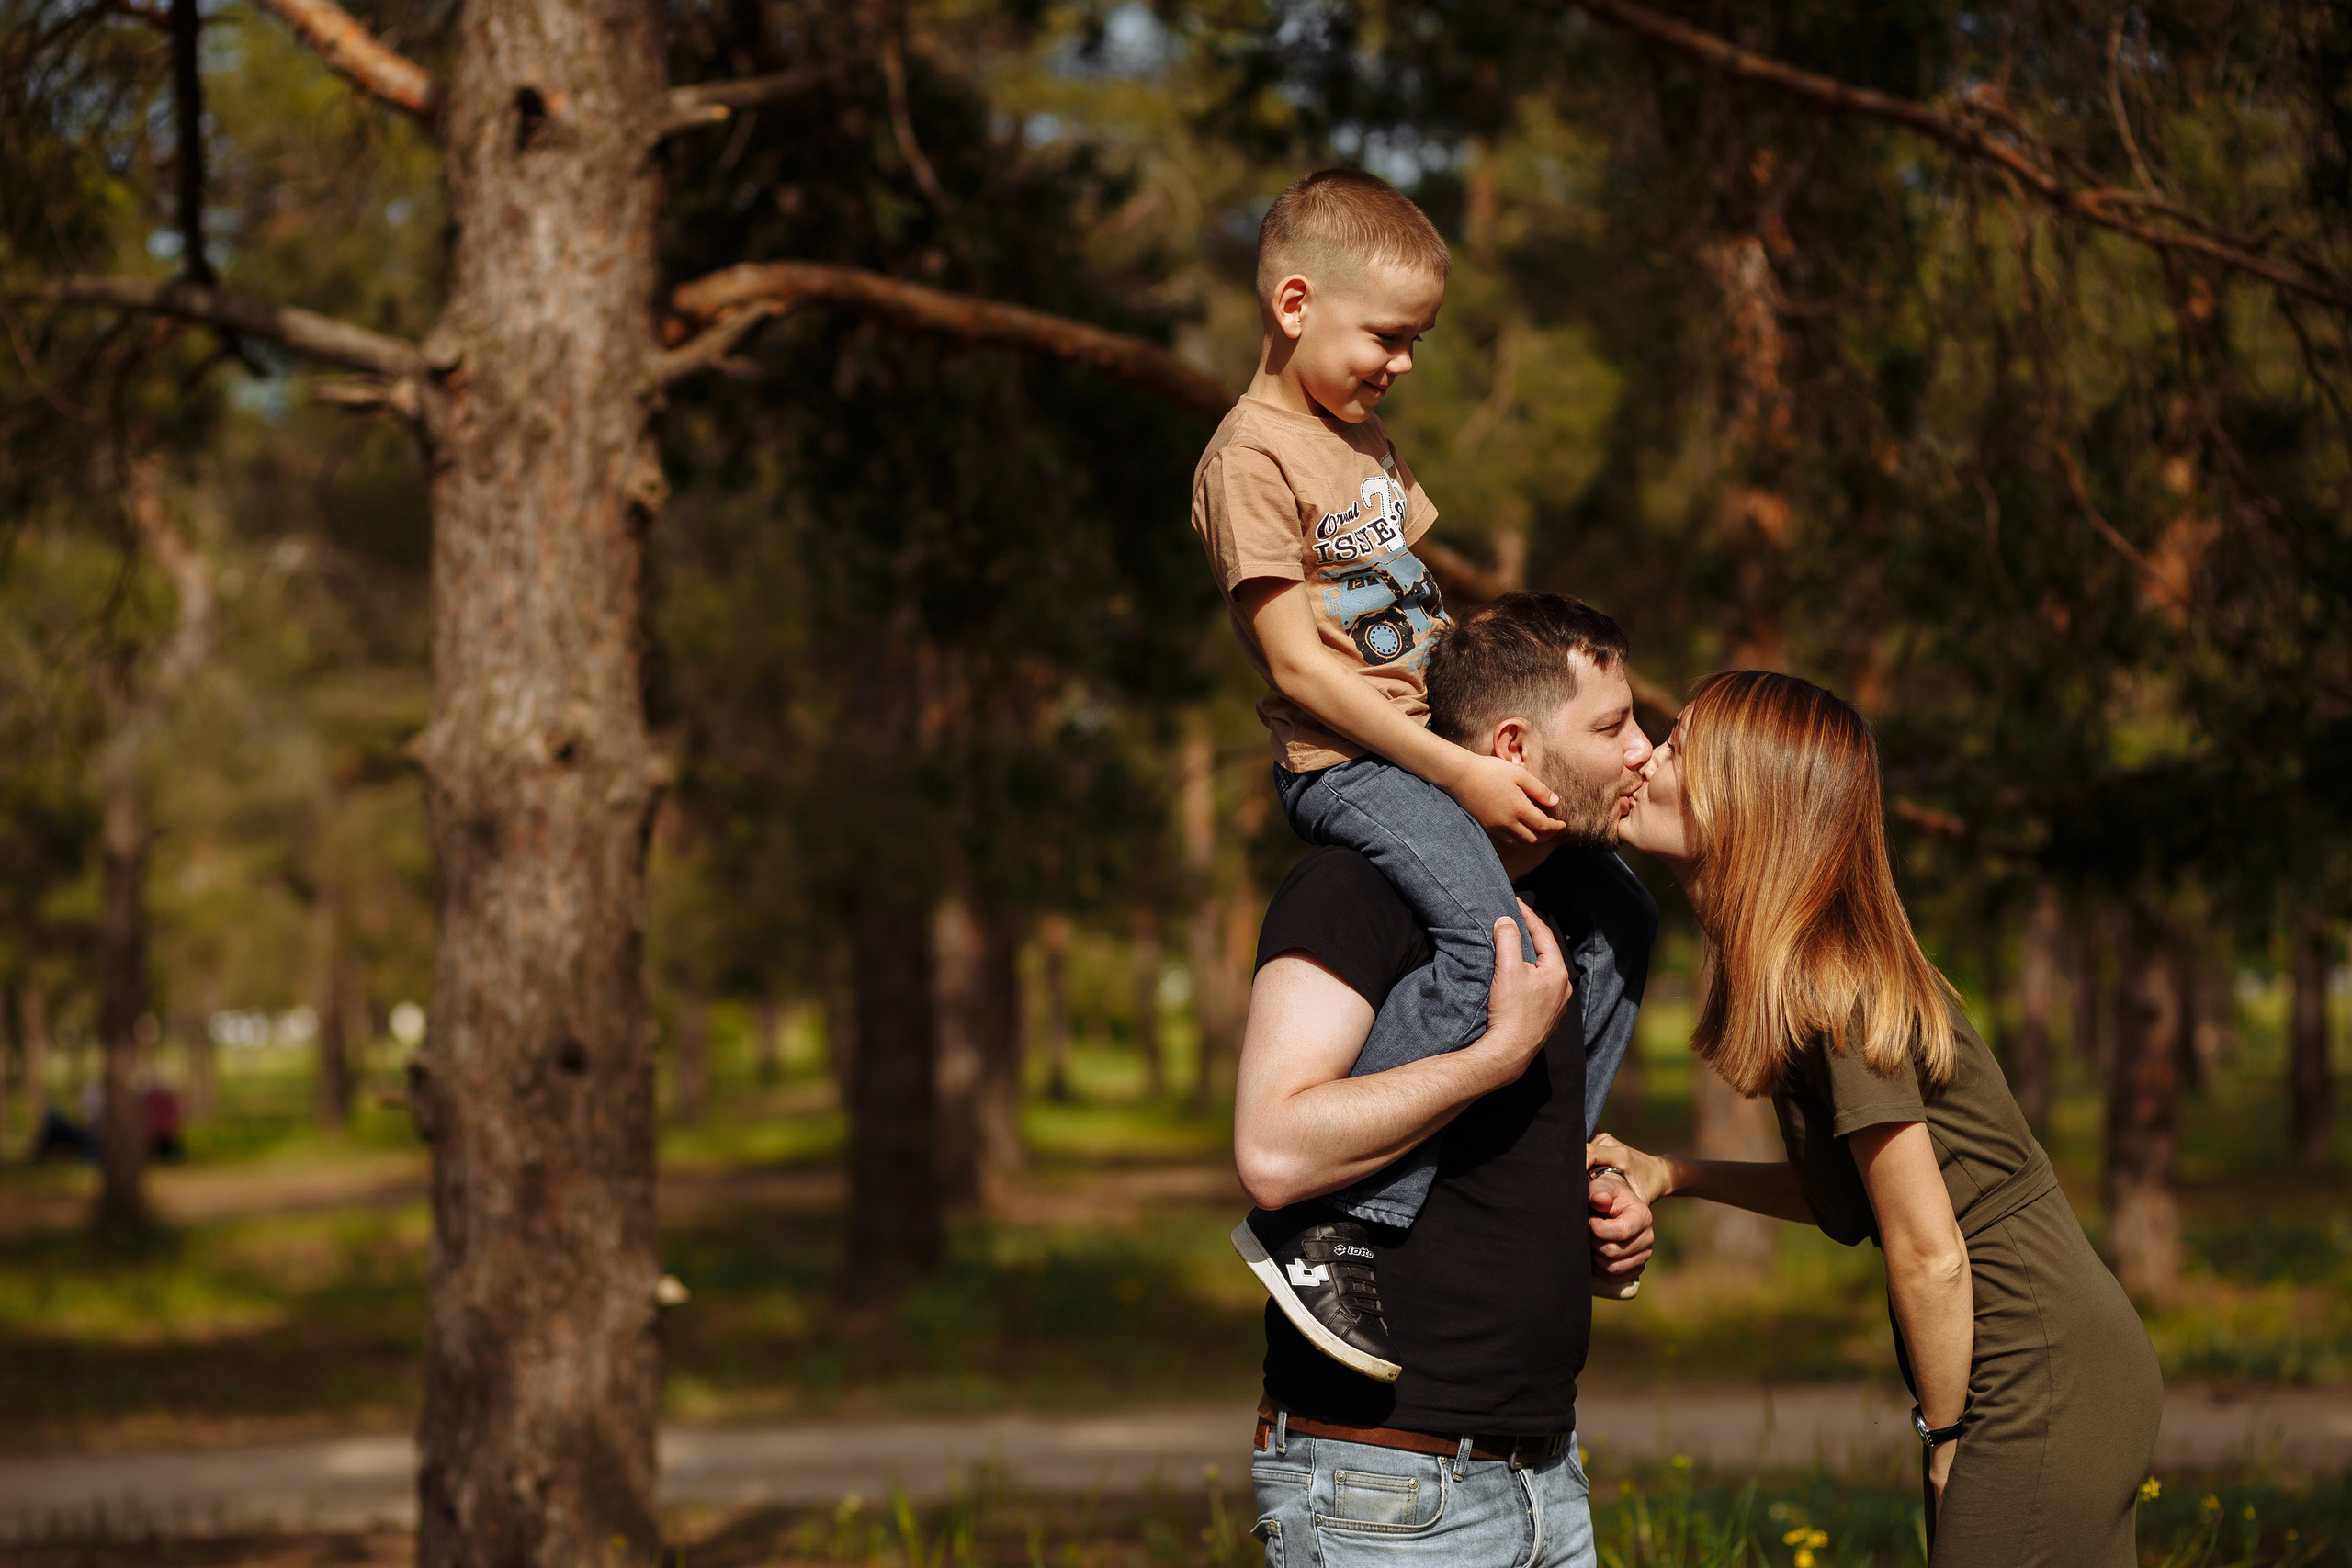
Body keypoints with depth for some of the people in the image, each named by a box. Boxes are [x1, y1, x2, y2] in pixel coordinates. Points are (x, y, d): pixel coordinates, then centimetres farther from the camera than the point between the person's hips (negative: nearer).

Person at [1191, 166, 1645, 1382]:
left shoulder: (1365, 439, 18)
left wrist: (1495, 746, 12)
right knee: (1487, 945, -30)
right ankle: (1314, 1222, -29)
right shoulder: (1252, 456, -13)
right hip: (1345, 766, -10)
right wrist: (1458, 772, -20)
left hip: (1435, 749, 10)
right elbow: (1298, 663, -18)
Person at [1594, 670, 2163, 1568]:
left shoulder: (1829, 988, -19)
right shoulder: (1831, 966, 9)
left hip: (2044, 1385, -9)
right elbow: (1857, 1191, 19)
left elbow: (1929, 1253, -18)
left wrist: (1945, 1438, -6)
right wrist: (1671, 1176, 9)